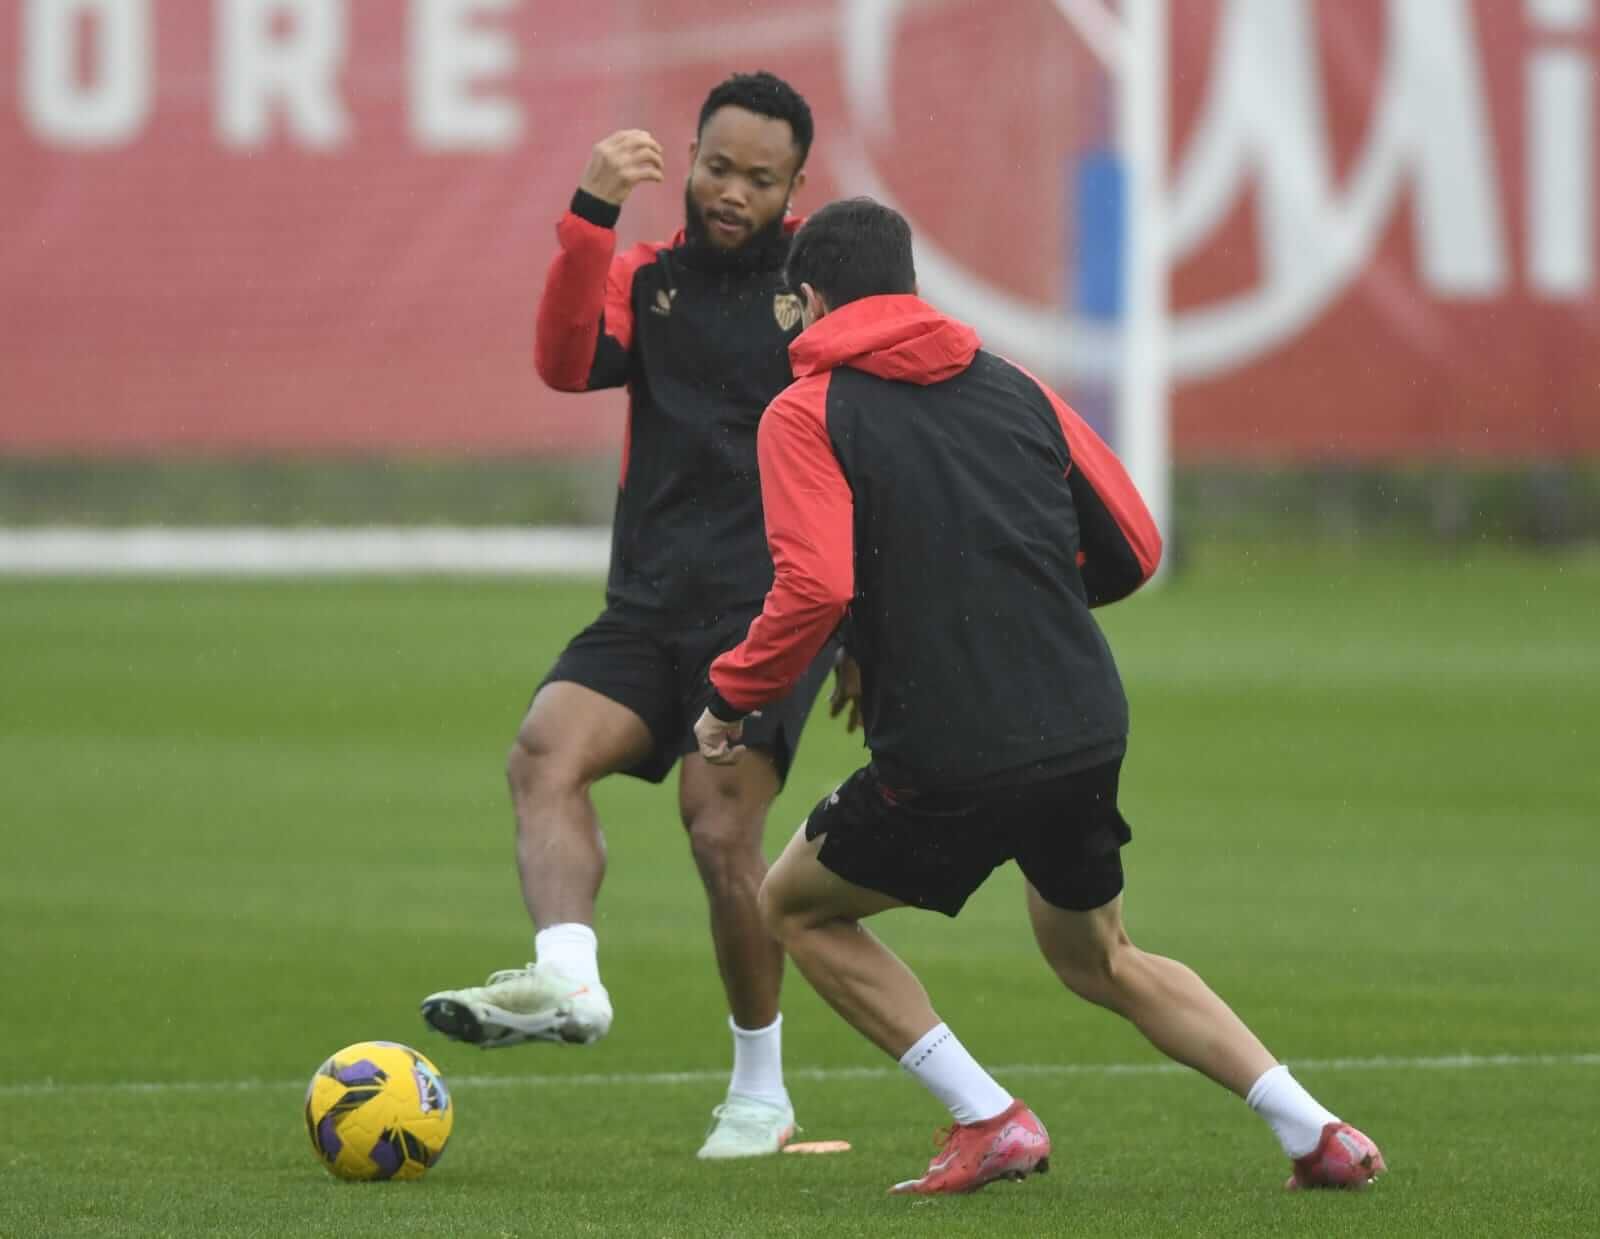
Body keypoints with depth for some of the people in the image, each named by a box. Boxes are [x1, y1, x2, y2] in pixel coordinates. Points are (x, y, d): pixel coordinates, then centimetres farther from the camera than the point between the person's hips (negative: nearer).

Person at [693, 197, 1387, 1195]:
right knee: (1099, 958, 27)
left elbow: (815, 588, -17)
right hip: (1089, 735, 6)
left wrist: (732, 698, -3)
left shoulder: (809, 413, -2)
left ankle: (991, 1122, 8)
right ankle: (1315, 1133, 14)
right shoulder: (1013, 387, 13)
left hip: (946, 765, -6)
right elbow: (1134, 549, 13)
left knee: (796, 907, 19)